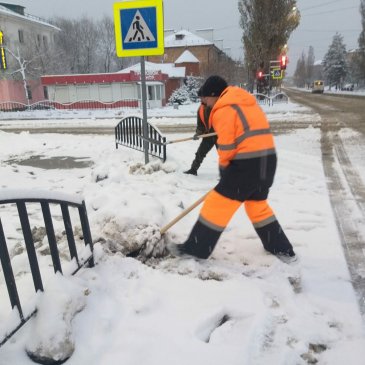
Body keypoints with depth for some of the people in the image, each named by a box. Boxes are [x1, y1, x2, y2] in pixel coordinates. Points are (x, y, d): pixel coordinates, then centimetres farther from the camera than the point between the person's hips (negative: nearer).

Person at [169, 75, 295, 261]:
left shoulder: (223, 108, -6)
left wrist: (223, 166, 10)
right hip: (267, 159, 9)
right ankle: (282, 249, 32)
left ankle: (195, 248, 9)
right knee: (258, 205, 23)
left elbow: (226, 146, -9)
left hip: (248, 163, -9)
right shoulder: (246, 101, 22)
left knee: (217, 204, 0)